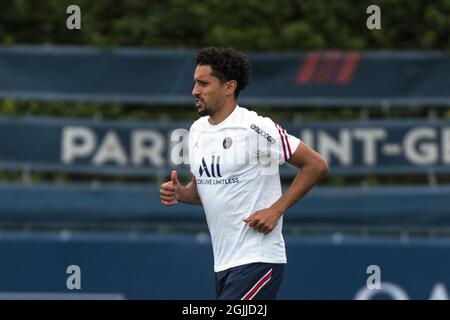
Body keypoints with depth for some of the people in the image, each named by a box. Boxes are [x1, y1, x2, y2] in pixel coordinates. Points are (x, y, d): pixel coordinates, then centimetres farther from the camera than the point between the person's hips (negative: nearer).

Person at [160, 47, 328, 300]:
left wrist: (276, 210, -14)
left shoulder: (255, 129, -13)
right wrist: (179, 193, 1)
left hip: (257, 262, -8)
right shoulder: (197, 130, 11)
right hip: (224, 265, 8)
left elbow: (317, 165, -10)